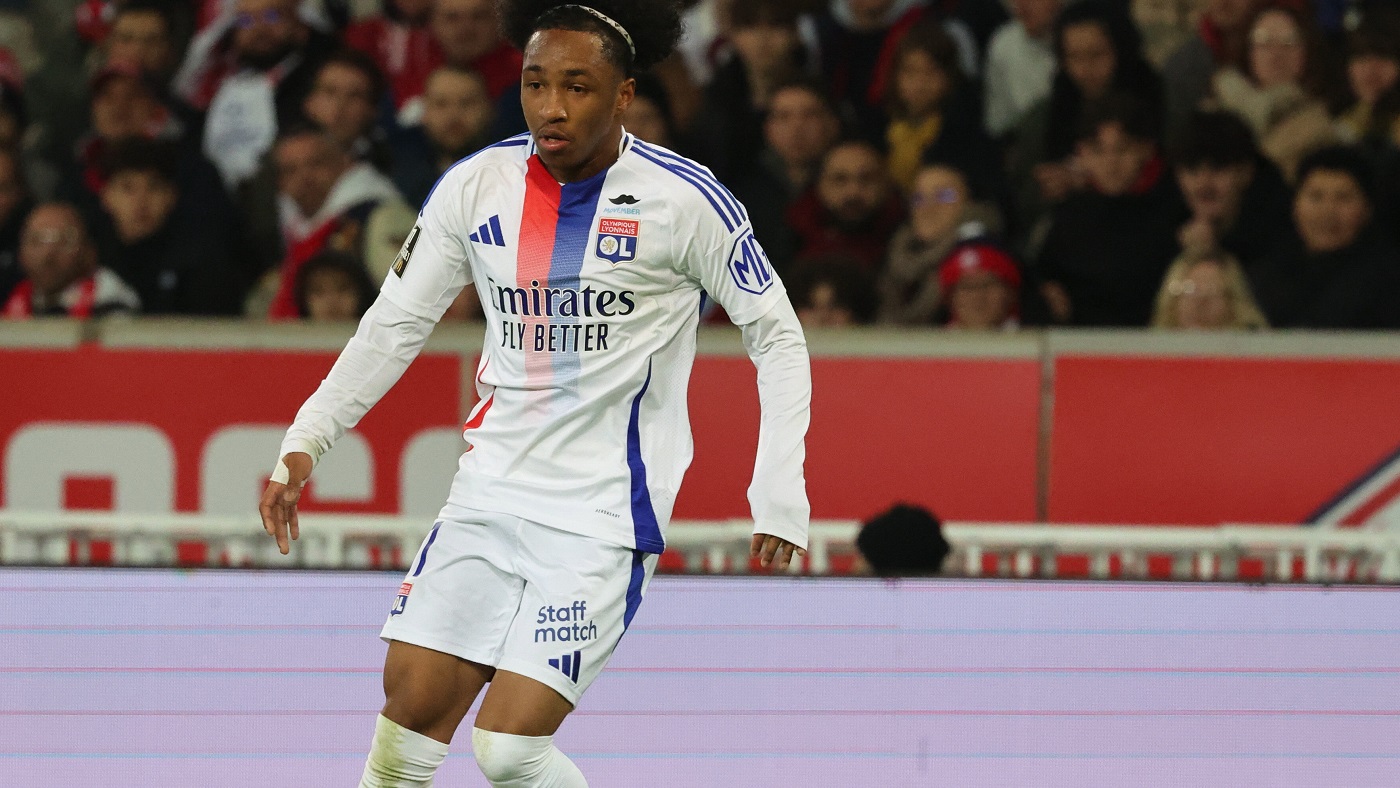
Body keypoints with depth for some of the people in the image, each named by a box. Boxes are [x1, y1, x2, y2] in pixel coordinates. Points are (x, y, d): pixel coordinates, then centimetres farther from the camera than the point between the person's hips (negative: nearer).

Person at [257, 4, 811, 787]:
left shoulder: (685, 199, -11)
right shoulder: (478, 187, 1)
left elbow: (778, 336, -2)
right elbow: (397, 321, 11)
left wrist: (780, 493, -9)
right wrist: (307, 441, 2)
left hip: (605, 516, -5)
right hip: (490, 492, 5)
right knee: (411, 713, -3)